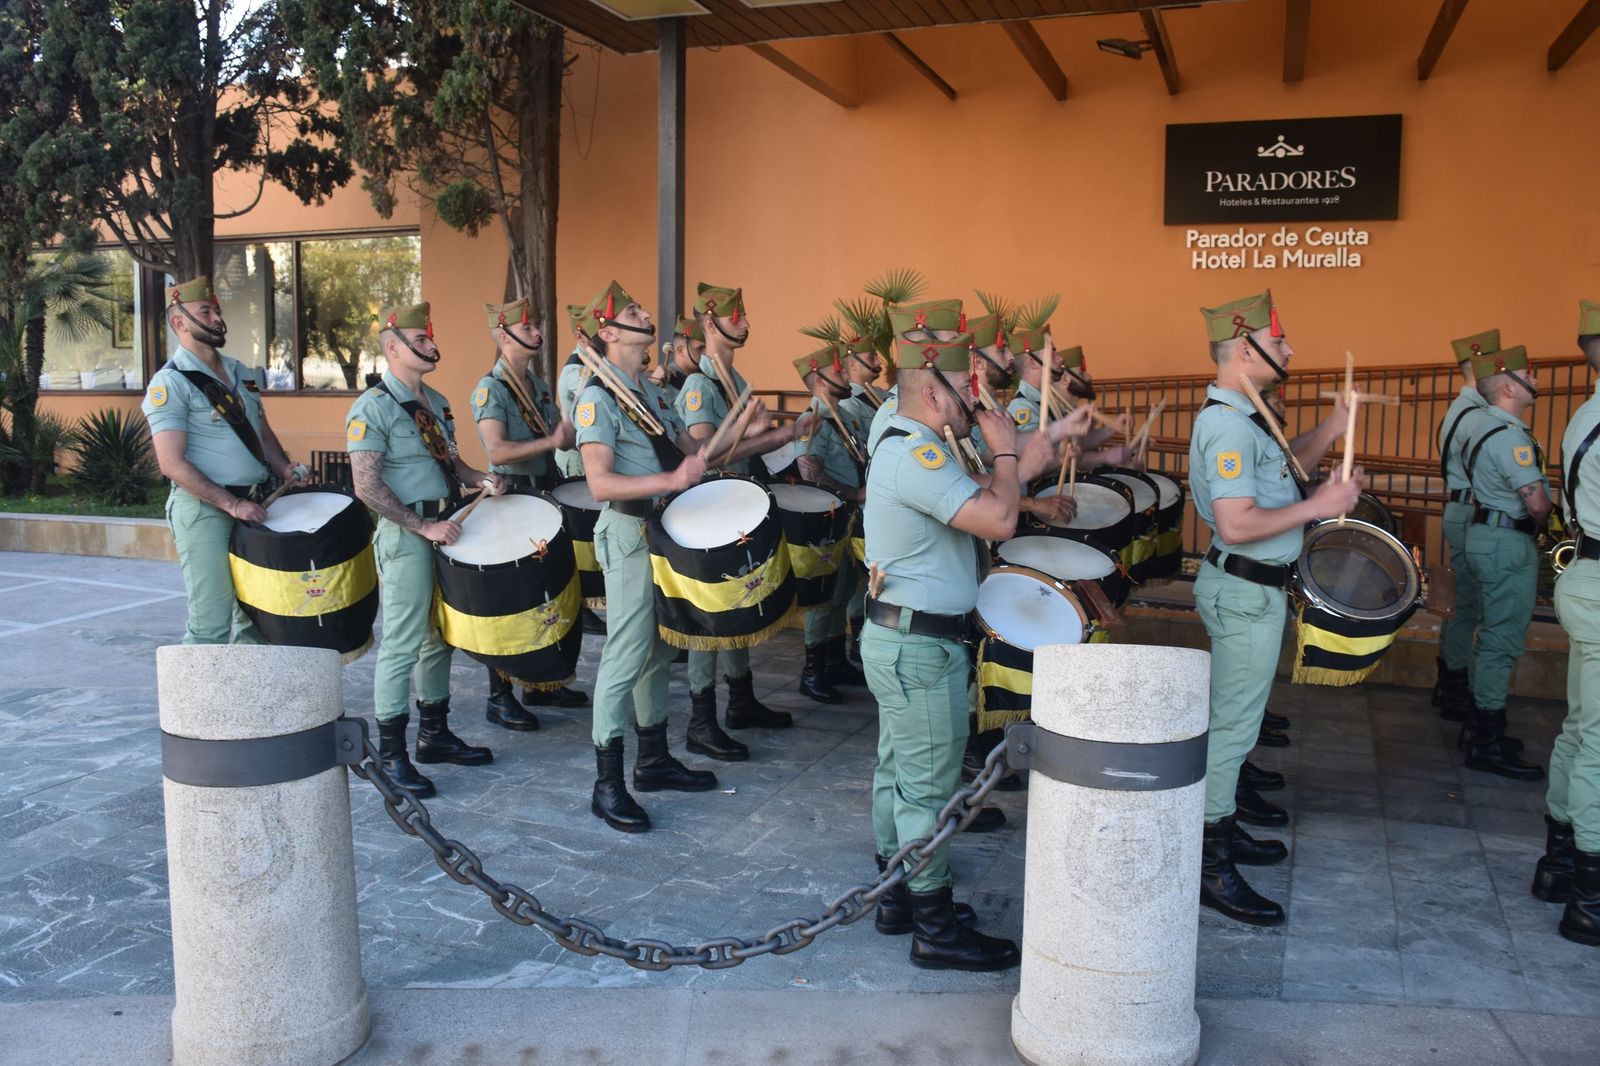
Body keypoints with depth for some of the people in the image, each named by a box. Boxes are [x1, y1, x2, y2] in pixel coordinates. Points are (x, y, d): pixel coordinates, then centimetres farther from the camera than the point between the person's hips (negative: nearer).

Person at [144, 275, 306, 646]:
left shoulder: (238, 372, 14)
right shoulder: (170, 383, -9)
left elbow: (263, 433, 23)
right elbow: (173, 464, -16)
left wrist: (285, 468, 3)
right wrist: (231, 504, -21)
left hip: (253, 506, 7)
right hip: (203, 509, -7)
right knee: (211, 623, -5)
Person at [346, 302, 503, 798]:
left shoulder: (435, 401, 13)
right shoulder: (372, 408, -12)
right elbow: (367, 487, -18)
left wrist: (481, 479, 2)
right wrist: (424, 527, -20)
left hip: (443, 527, 8)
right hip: (406, 534, -8)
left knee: (440, 636, 15)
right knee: (403, 643, -5)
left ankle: (435, 734, 28)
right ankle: (390, 755, 4)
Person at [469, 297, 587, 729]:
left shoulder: (539, 384, 11)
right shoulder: (490, 389, -13)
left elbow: (561, 435, 17)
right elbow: (497, 452, -25)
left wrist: (574, 432, -3)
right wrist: (551, 441, -27)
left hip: (543, 495, 8)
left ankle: (541, 683, 29)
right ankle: (500, 698, 8)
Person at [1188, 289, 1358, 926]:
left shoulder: (1242, 415, 10)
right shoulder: (1227, 426, -23)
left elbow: (1283, 466, 21)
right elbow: (1237, 524, -30)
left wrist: (1330, 430, 7)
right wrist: (1320, 504, -23)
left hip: (1256, 587, 11)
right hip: (1245, 591, -11)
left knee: (1236, 713, 21)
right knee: (1232, 722, -6)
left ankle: (1223, 823, 36)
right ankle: (1207, 863, 1)